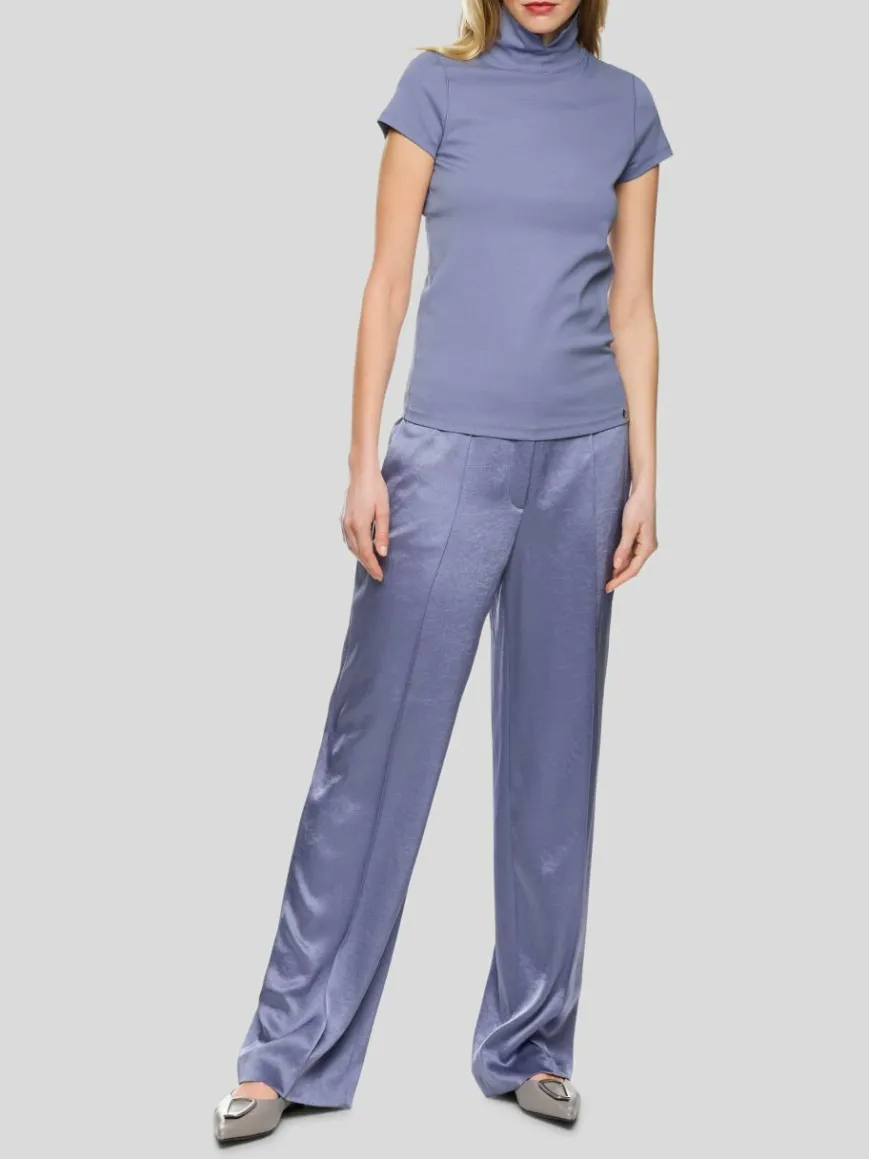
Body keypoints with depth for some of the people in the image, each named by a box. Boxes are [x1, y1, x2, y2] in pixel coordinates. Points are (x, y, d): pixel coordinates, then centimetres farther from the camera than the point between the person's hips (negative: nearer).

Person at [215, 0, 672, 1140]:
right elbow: (388, 283, 1)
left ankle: (530, 1044, 20)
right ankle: (292, 1050, 9)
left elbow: (633, 308, 9)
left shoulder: (626, 107, 10)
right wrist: (364, 463, -5)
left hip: (582, 458, 3)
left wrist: (643, 480, 4)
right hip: (450, 451, -2)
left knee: (555, 754, 7)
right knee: (377, 744, -2)